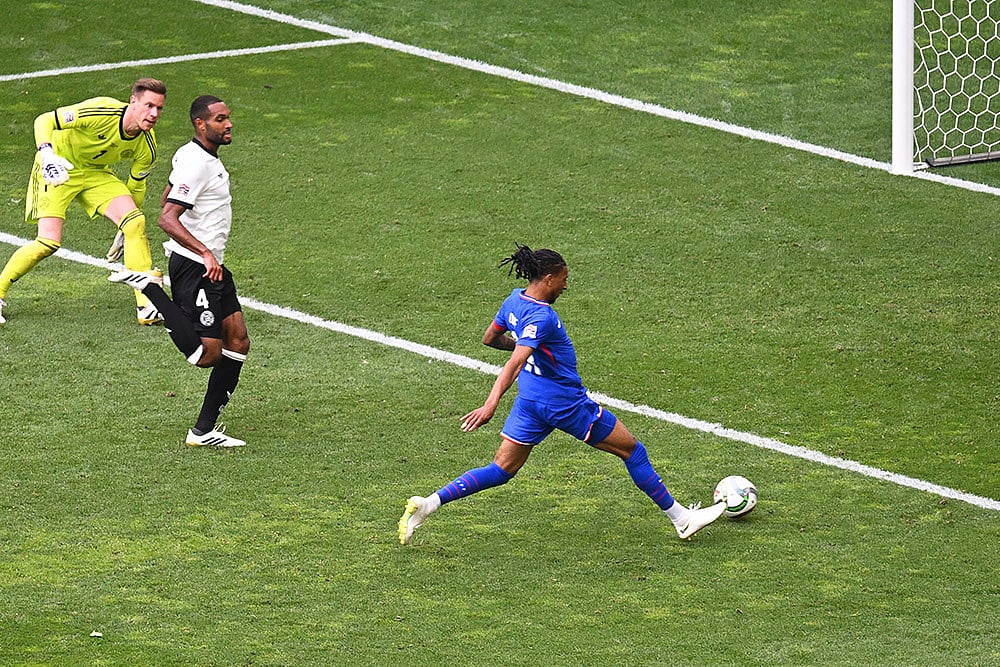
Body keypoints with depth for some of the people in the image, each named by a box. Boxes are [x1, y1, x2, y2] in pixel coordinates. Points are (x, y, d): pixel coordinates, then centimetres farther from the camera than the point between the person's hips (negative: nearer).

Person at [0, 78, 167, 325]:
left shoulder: (147, 147, -13)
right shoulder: (101, 112, -30)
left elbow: (136, 186, 5)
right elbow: (44, 121, -23)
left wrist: (127, 232, 12)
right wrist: (46, 154, -42)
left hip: (95, 174, 5)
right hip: (58, 169, -5)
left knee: (136, 221, -16)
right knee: (49, 242, -18)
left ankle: (146, 305, -12)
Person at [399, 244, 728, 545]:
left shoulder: (515, 299, 1)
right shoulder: (541, 317, -25)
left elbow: (489, 338, 17)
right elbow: (514, 363, -35)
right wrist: (490, 405, -43)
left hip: (530, 403, 9)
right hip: (566, 404, -9)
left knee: (501, 470, 11)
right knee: (632, 450, 6)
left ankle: (426, 505, -4)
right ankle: (682, 519, 15)